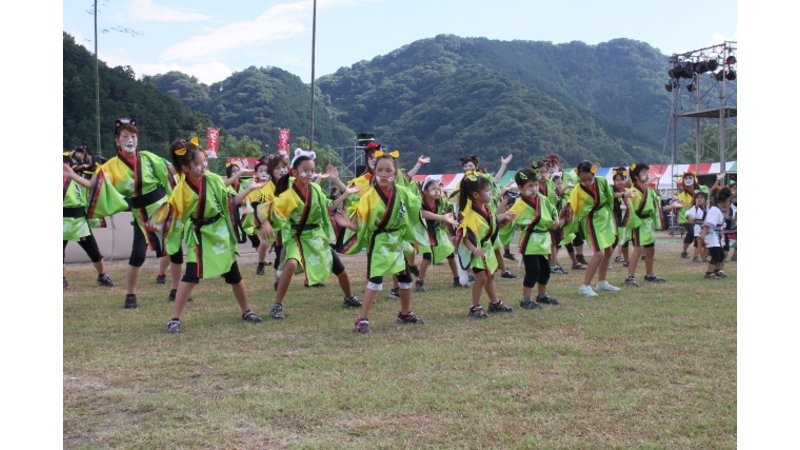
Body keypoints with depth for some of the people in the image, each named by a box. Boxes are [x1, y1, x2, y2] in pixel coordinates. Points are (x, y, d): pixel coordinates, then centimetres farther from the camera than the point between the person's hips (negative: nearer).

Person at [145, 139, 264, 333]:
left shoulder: (214, 179, -6)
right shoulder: (182, 189, -14)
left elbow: (231, 202, 2)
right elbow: (170, 210, -17)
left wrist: (249, 189, -4)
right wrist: (157, 224, -34)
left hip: (220, 231, 3)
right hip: (198, 235, -3)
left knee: (233, 275, 12)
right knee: (191, 276, -12)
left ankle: (246, 311, 30)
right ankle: (175, 319, -3)